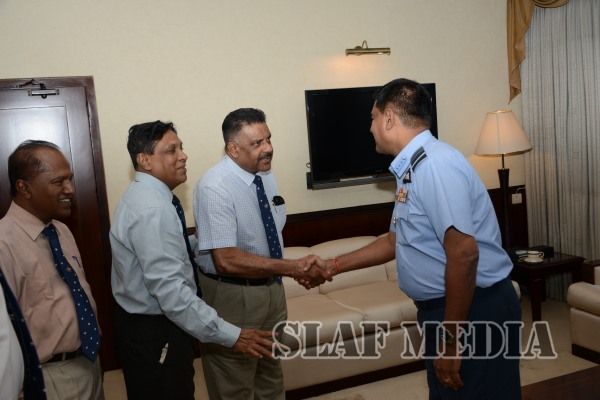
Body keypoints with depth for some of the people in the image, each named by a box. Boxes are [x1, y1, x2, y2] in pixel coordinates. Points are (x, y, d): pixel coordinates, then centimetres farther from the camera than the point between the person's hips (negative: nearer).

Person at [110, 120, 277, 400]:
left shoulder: (143, 195, 5)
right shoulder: (153, 209, -27)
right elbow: (171, 291, -32)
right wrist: (231, 336, -30)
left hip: (144, 325, 10)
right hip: (156, 334, -10)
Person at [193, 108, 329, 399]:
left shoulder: (266, 175, 0)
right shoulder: (214, 188, -24)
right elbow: (227, 260, -30)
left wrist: (294, 268, -1)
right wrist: (294, 268, -31)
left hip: (272, 288, 7)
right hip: (232, 296, -7)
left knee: (271, 375, 25)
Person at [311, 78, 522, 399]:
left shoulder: (436, 165, -21)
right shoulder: (411, 170, 11)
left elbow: (463, 253, -27)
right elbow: (395, 241, 20)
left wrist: (451, 339, -22)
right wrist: (334, 265, 21)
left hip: (475, 312, -9)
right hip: (442, 309, 9)